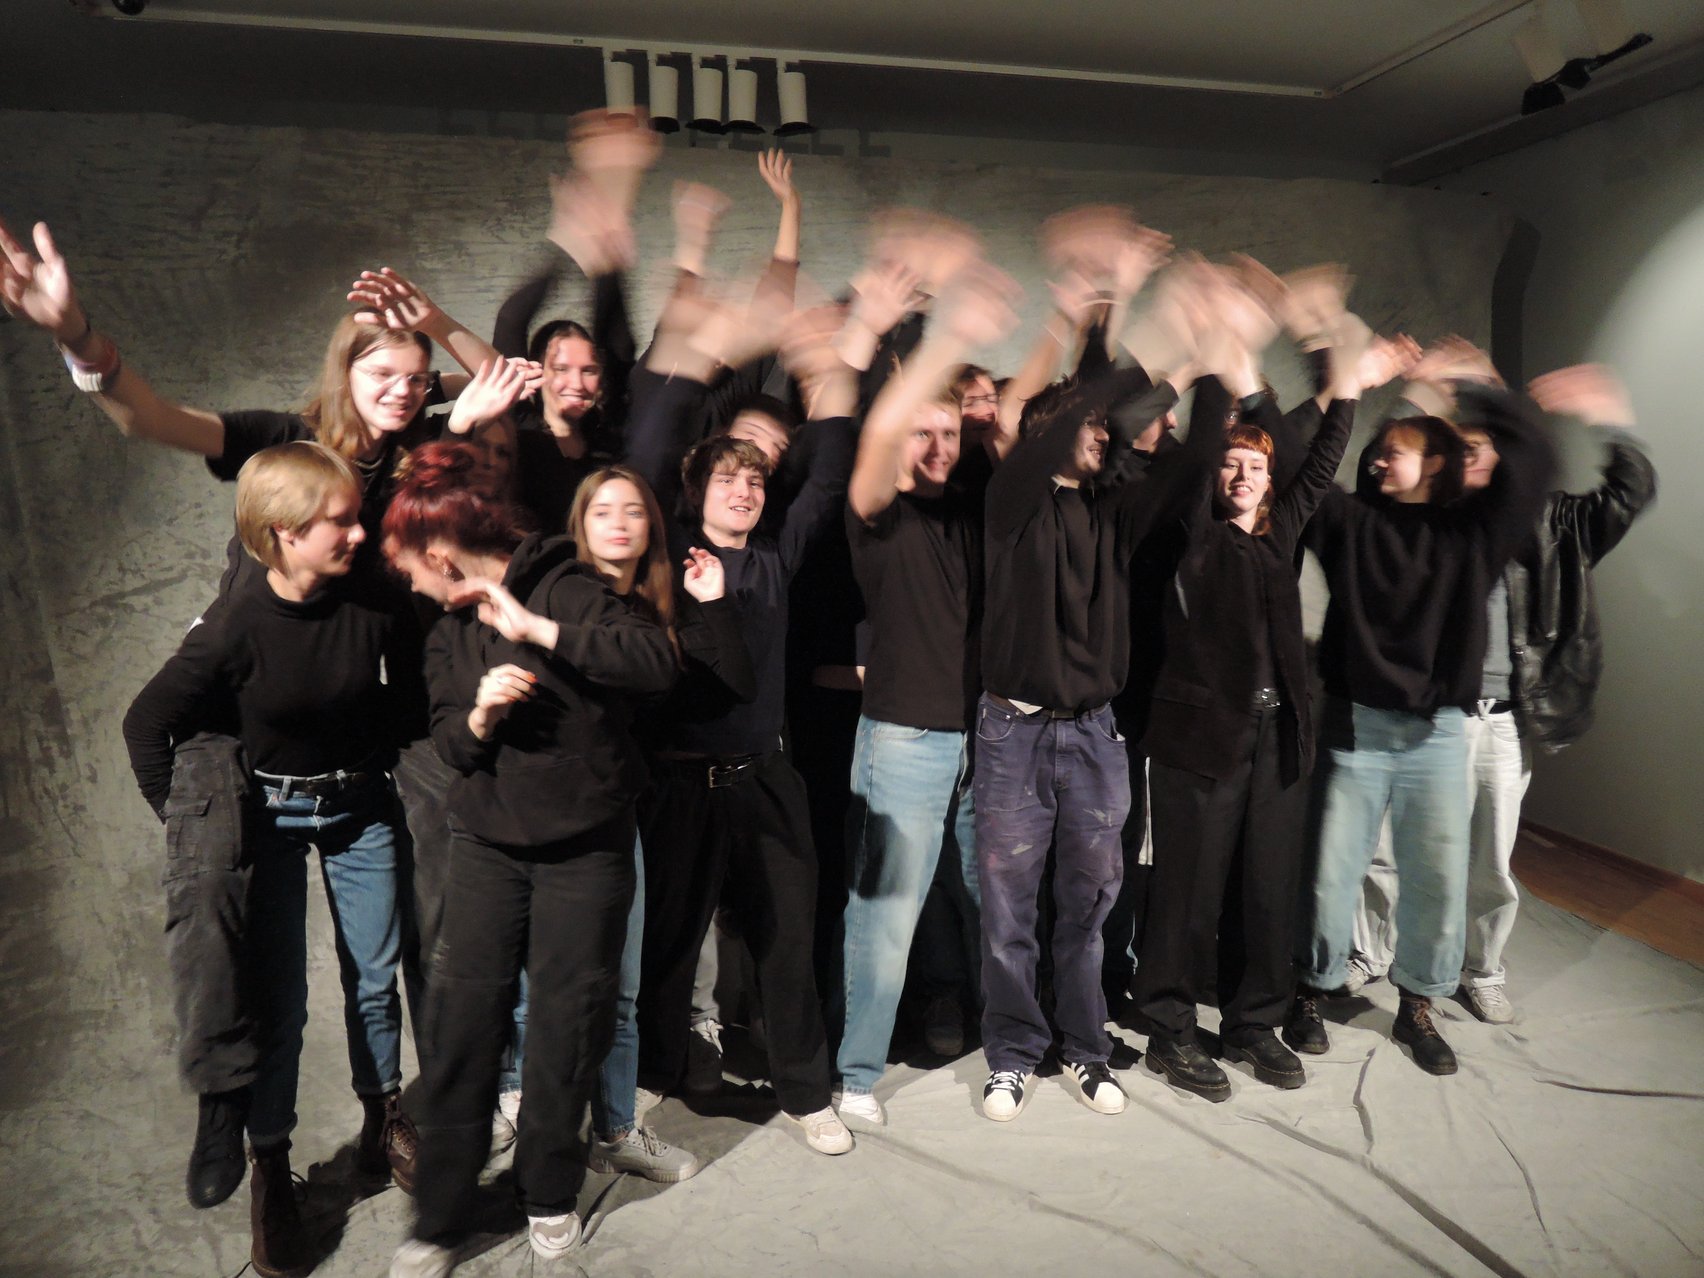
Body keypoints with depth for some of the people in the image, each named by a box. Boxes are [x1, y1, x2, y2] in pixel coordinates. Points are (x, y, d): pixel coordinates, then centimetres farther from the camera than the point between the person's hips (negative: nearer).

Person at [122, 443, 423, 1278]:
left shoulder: (377, 607, -17)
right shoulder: (235, 626, -22)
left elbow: (408, 698, 0)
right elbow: (146, 725, -11)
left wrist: (394, 774, 1)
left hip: (362, 807, 2)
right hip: (269, 816, -2)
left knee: (375, 976, 13)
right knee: (276, 1002, 3)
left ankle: (385, 1118, 36)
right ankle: (270, 1175, 22)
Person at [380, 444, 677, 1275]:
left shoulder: (563, 587, -12)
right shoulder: (448, 630, 8)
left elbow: (659, 662, -26)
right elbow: (445, 741, 7)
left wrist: (536, 629, -27)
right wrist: (478, 715, -15)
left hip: (585, 848, -4)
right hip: (488, 845, 5)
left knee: (566, 1022, 7)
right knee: (461, 1020, 4)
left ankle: (549, 1192, 30)